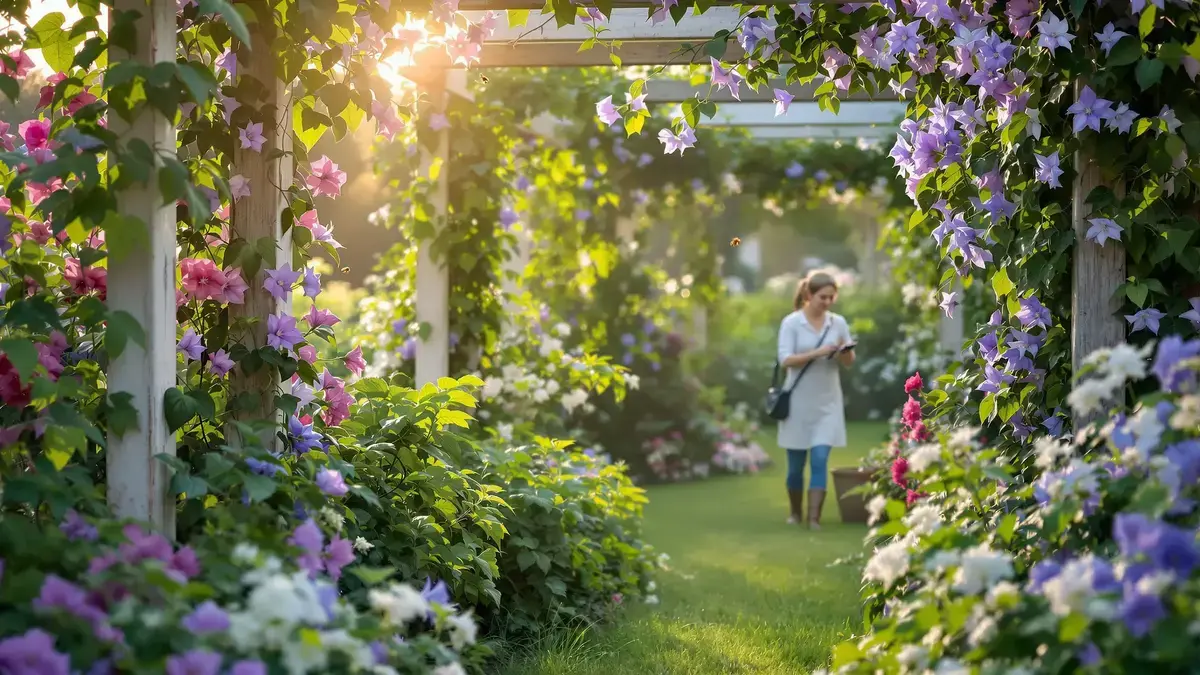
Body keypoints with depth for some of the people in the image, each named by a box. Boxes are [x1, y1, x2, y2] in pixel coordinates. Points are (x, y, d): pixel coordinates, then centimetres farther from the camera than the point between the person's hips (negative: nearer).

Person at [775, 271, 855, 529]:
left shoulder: (838, 323, 2)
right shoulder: (791, 322, -7)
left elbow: (849, 362, 5)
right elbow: (785, 360, -15)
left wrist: (844, 351, -18)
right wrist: (817, 353, -26)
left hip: (827, 402, 1)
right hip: (798, 400, -1)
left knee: (820, 460, -9)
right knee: (796, 463, 8)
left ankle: (814, 518, -10)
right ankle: (796, 513, 28)